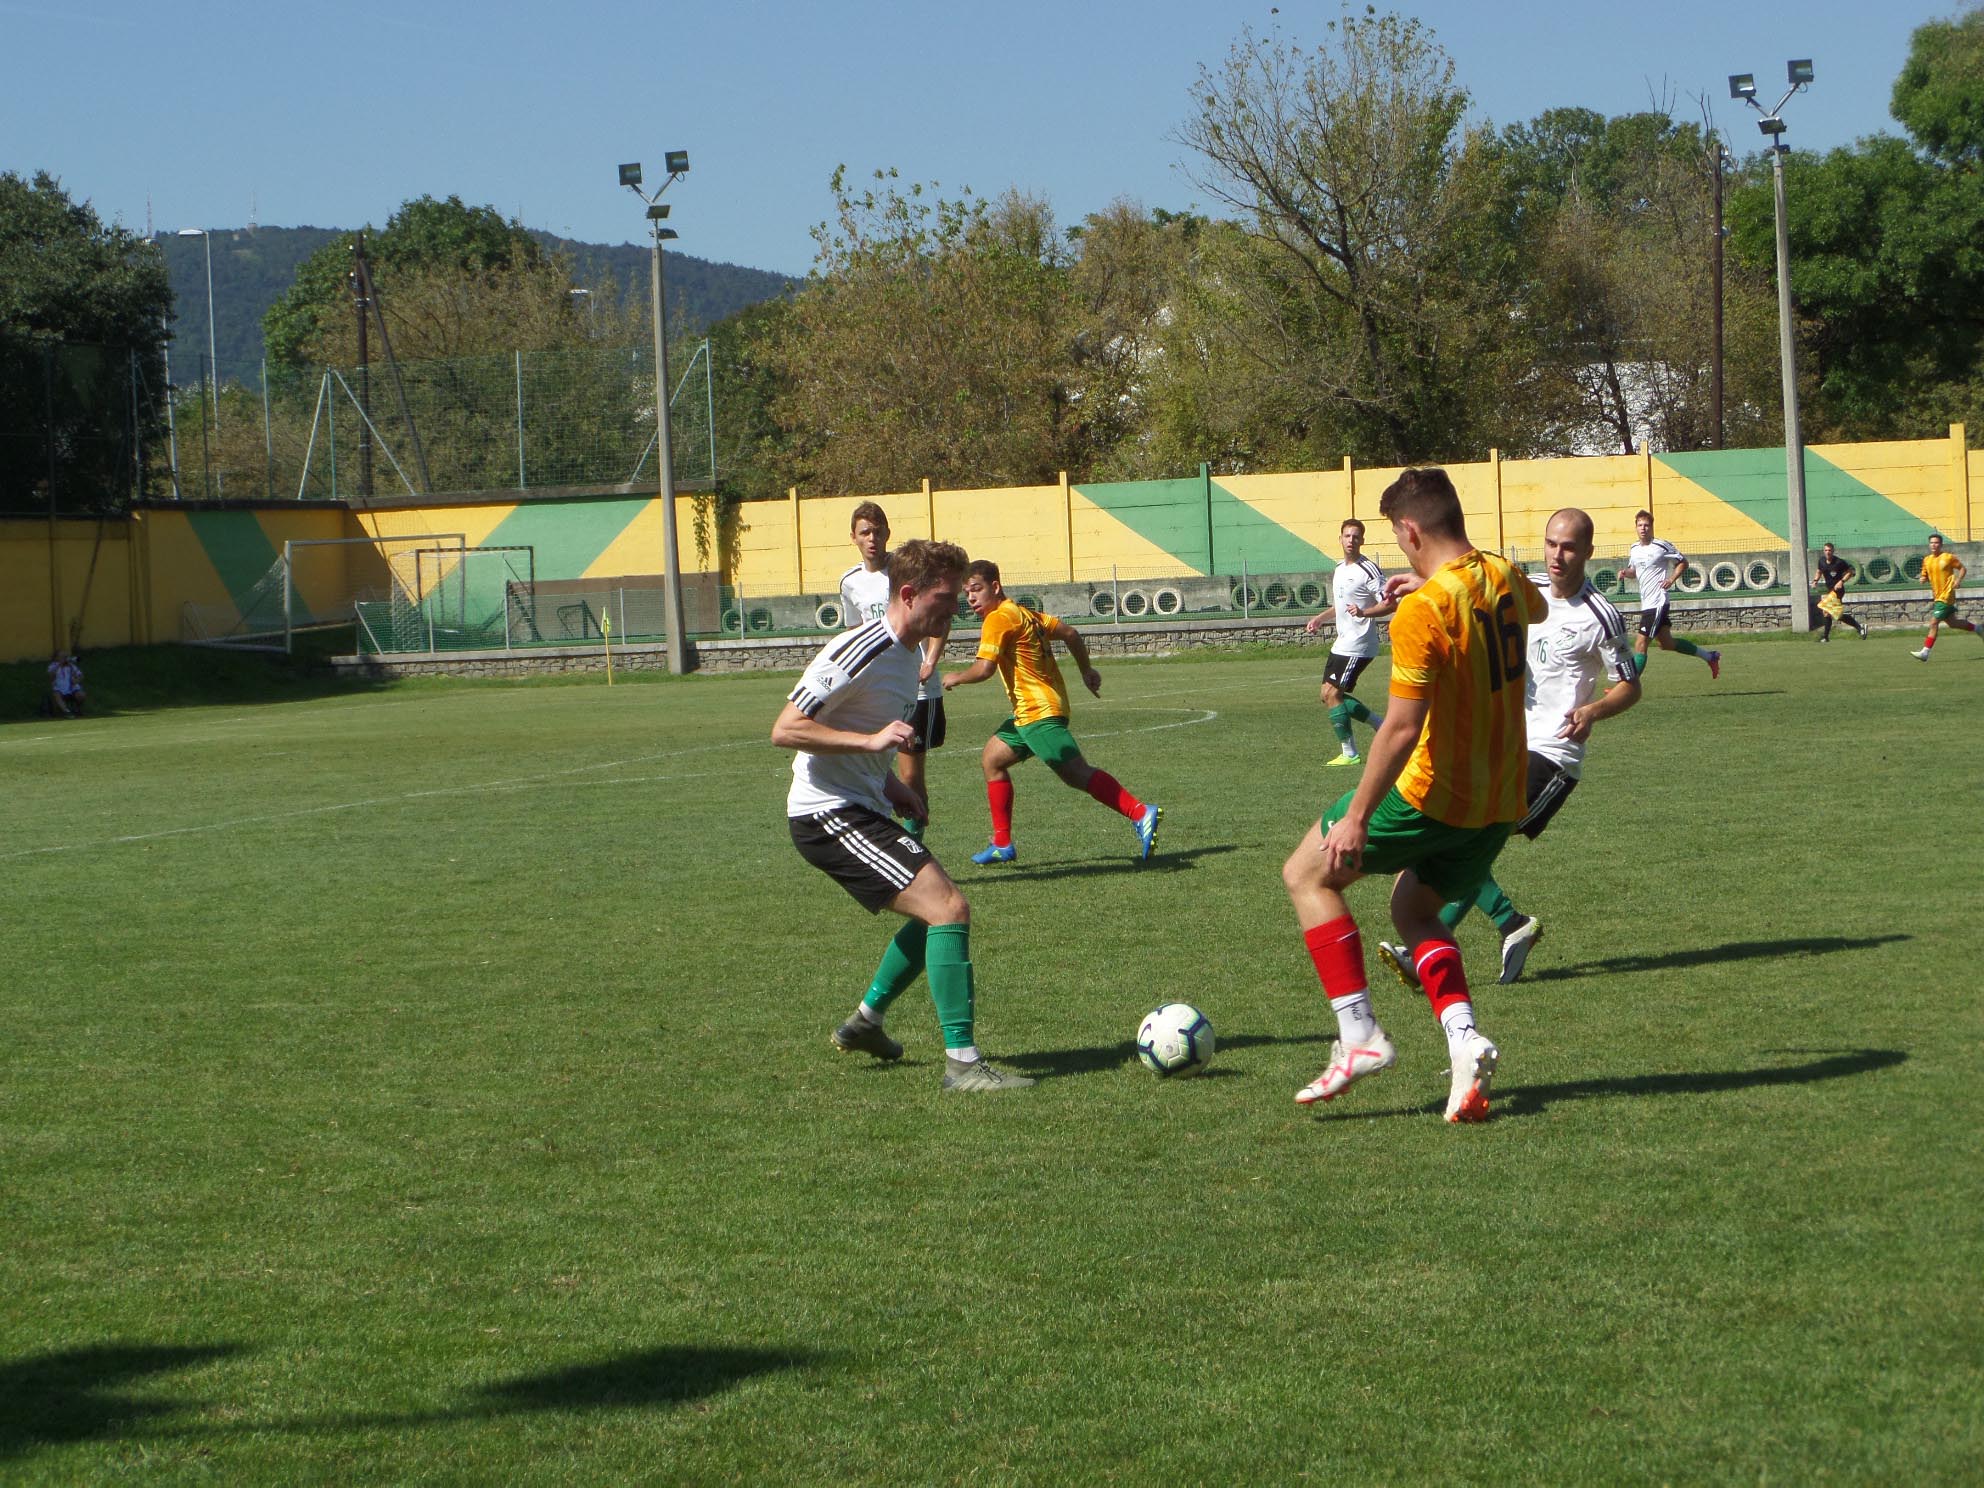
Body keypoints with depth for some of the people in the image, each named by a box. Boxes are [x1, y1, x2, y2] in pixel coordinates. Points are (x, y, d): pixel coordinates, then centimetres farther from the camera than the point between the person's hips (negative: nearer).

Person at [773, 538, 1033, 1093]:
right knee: (949, 909, -19)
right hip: (828, 814, -11)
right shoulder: (859, 653, -19)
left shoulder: (905, 652, 11)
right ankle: (962, 1062, -17)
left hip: (859, 808, 11)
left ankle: (866, 1021, 35)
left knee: (937, 910, 23)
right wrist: (871, 740, -28)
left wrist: (889, 784, 13)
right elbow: (785, 729, -21)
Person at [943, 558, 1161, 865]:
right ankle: (1002, 844, 16)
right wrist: (1086, 670, 28)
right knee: (992, 759, 15)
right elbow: (1069, 633, 20)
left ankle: (1140, 813, -21)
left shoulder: (999, 619, -11)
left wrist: (956, 678, 0)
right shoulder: (1024, 614, 16)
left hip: (1039, 711, -10)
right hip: (1028, 713, 10)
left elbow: (983, 668, -19)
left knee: (1076, 774, -15)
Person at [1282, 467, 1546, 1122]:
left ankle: (1360, 1037, 1)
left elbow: (1402, 729, -24)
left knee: (1307, 875, 10)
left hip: (1430, 797, -8)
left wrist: (1357, 815, -18)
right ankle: (1464, 1037, -1)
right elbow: (1536, 609, 30)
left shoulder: (1421, 612, -22)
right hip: (1500, 803, 8)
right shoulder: (1504, 577, 3)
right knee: (1413, 910, 23)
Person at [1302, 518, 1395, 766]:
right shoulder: (1340, 568, 13)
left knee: (1332, 694, -11)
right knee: (1329, 695, 11)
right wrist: (1321, 618, 29)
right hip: (1341, 643, 10)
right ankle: (1382, 724, 20)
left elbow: (1391, 604, -20)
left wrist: (1363, 612, -33)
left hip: (1357, 645, -10)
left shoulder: (1368, 570, -15)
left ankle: (1349, 753, -3)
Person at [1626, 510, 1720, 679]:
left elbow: (1683, 562, 0)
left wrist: (1671, 579, -15)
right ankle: (1709, 656, 32)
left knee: (1640, 645, -11)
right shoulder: (1634, 549, 11)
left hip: (1656, 603, -9)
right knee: (1667, 643, 17)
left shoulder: (1661, 545, -10)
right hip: (1645, 602, 9)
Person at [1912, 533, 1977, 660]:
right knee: (1952, 623, 15)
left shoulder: (1949, 557, -8)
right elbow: (1926, 576, 19)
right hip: (1936, 596, 8)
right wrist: (1923, 579, -4)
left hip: (1946, 596, -8)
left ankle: (1925, 653, -13)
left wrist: (1958, 581, -15)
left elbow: (1963, 569, 1)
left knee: (1933, 623, -13)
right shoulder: (1927, 560, 9)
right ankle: (1977, 629, 36)